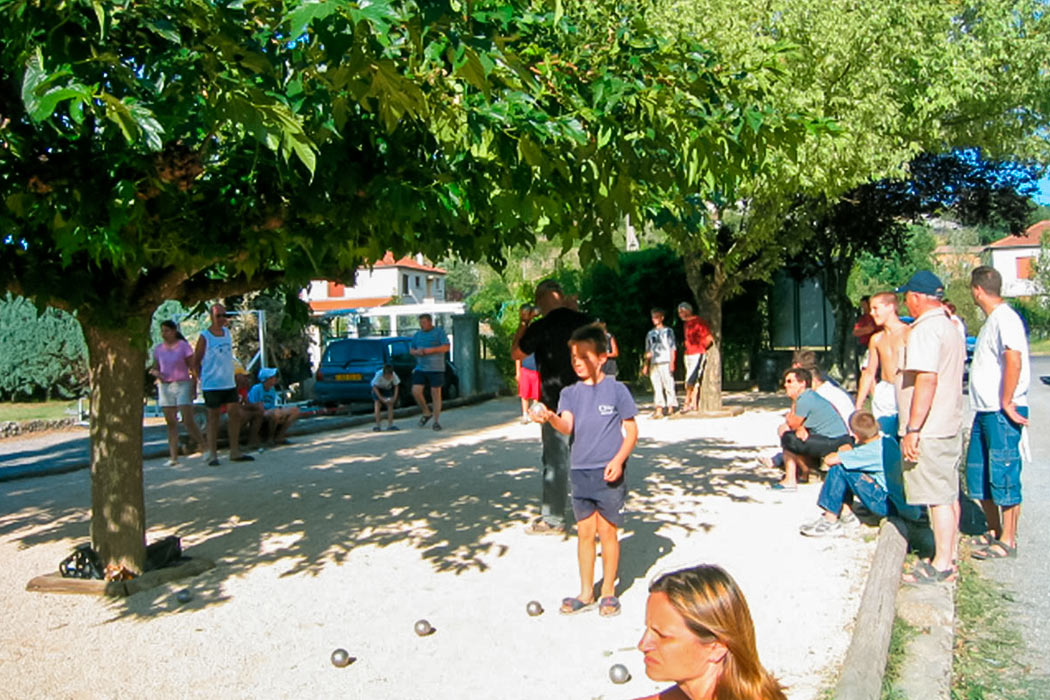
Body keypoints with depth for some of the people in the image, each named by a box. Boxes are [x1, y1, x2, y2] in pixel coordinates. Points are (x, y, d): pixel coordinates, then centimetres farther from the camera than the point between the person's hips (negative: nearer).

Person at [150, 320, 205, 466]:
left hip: (182, 384, -4)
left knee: (188, 420, -10)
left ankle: (203, 447, 5)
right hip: (165, 386, 4)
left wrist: (194, 388, -6)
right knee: (170, 422, 4)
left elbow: (193, 368, -2)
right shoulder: (158, 348, 9)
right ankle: (173, 456, 5)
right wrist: (155, 372, -8)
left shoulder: (183, 346, -3)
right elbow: (155, 368, 16)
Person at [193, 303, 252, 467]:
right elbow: (196, 361, -4)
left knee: (235, 414, 6)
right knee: (213, 417, 0)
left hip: (229, 382, 6)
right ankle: (212, 455, 7)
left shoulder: (227, 332, 10)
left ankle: (235, 452, 14)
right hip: (211, 384, -6)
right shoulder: (205, 336, -8)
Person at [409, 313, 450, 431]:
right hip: (420, 368, 4)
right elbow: (411, 350, 17)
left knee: (436, 394, -2)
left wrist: (430, 350, -20)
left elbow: (446, 347, -10)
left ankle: (436, 421, 5)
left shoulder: (439, 332, -1)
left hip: (436, 369, -4)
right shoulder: (417, 335, 12)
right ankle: (427, 413, 15)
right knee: (416, 391, -7)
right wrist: (416, 352, -7)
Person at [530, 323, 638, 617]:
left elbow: (631, 430, -2)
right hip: (580, 472, 3)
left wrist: (618, 459, -14)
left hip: (609, 473, -3)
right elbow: (567, 426, -10)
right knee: (585, 532, 11)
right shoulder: (570, 393, 5)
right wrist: (550, 417, -31)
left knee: (607, 531, 5)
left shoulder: (616, 390, -5)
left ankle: (608, 592, 21)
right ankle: (586, 593, 24)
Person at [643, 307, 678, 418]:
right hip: (654, 363, 4)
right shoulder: (650, 333, 18)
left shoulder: (668, 331, 6)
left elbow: (672, 348, 2)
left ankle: (670, 408, 1)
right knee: (657, 387, -1)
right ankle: (659, 409, -3)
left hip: (665, 362, -4)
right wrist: (646, 365, 11)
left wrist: (672, 363, -8)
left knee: (668, 385, -5)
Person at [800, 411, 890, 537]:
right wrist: (845, 452, -2)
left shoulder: (869, 451, -22)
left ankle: (830, 522, -7)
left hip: (885, 505, -9)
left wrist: (843, 451, -2)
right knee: (845, 463, 12)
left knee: (839, 469, -15)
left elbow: (829, 460, -21)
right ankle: (846, 513, 16)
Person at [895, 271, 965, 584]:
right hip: (949, 426, 10)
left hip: (928, 430, -10)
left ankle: (941, 565, 4)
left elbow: (927, 380, -25)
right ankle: (949, 556, 24)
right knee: (948, 494, 15)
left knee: (938, 497, -3)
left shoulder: (925, 330, -18)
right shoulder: (950, 327, 15)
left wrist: (912, 429, -24)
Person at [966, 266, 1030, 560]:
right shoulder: (992, 319, 15)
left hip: (1003, 414, -10)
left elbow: (1014, 361, -26)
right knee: (978, 473, 15)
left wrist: (1007, 404, -23)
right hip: (985, 411, 10)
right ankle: (994, 531, 28)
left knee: (1004, 475, -2)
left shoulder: (1005, 318, -15)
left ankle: (1008, 541, 8)